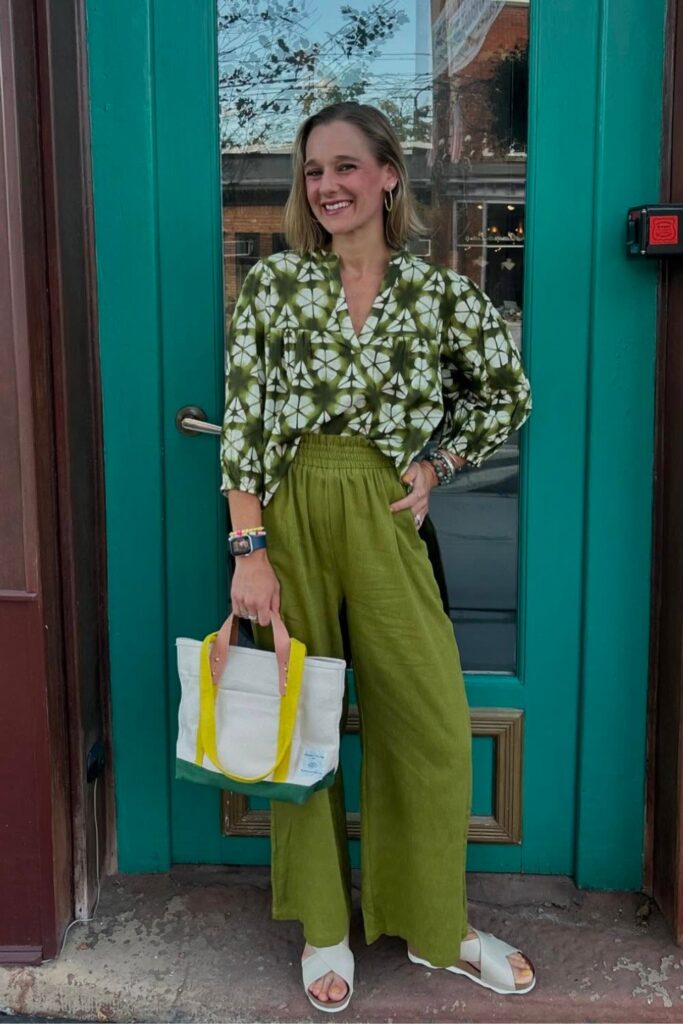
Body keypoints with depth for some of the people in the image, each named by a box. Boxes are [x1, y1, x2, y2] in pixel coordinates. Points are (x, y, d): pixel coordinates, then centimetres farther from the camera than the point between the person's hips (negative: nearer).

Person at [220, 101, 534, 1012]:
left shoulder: (440, 291, 3)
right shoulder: (273, 282, 1)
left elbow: (509, 395, 14)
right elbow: (242, 420, -4)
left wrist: (436, 465, 3)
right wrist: (251, 549, -11)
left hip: (383, 520, 1)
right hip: (288, 516, 0)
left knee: (432, 721, 3)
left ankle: (435, 925, 27)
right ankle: (323, 929, 28)